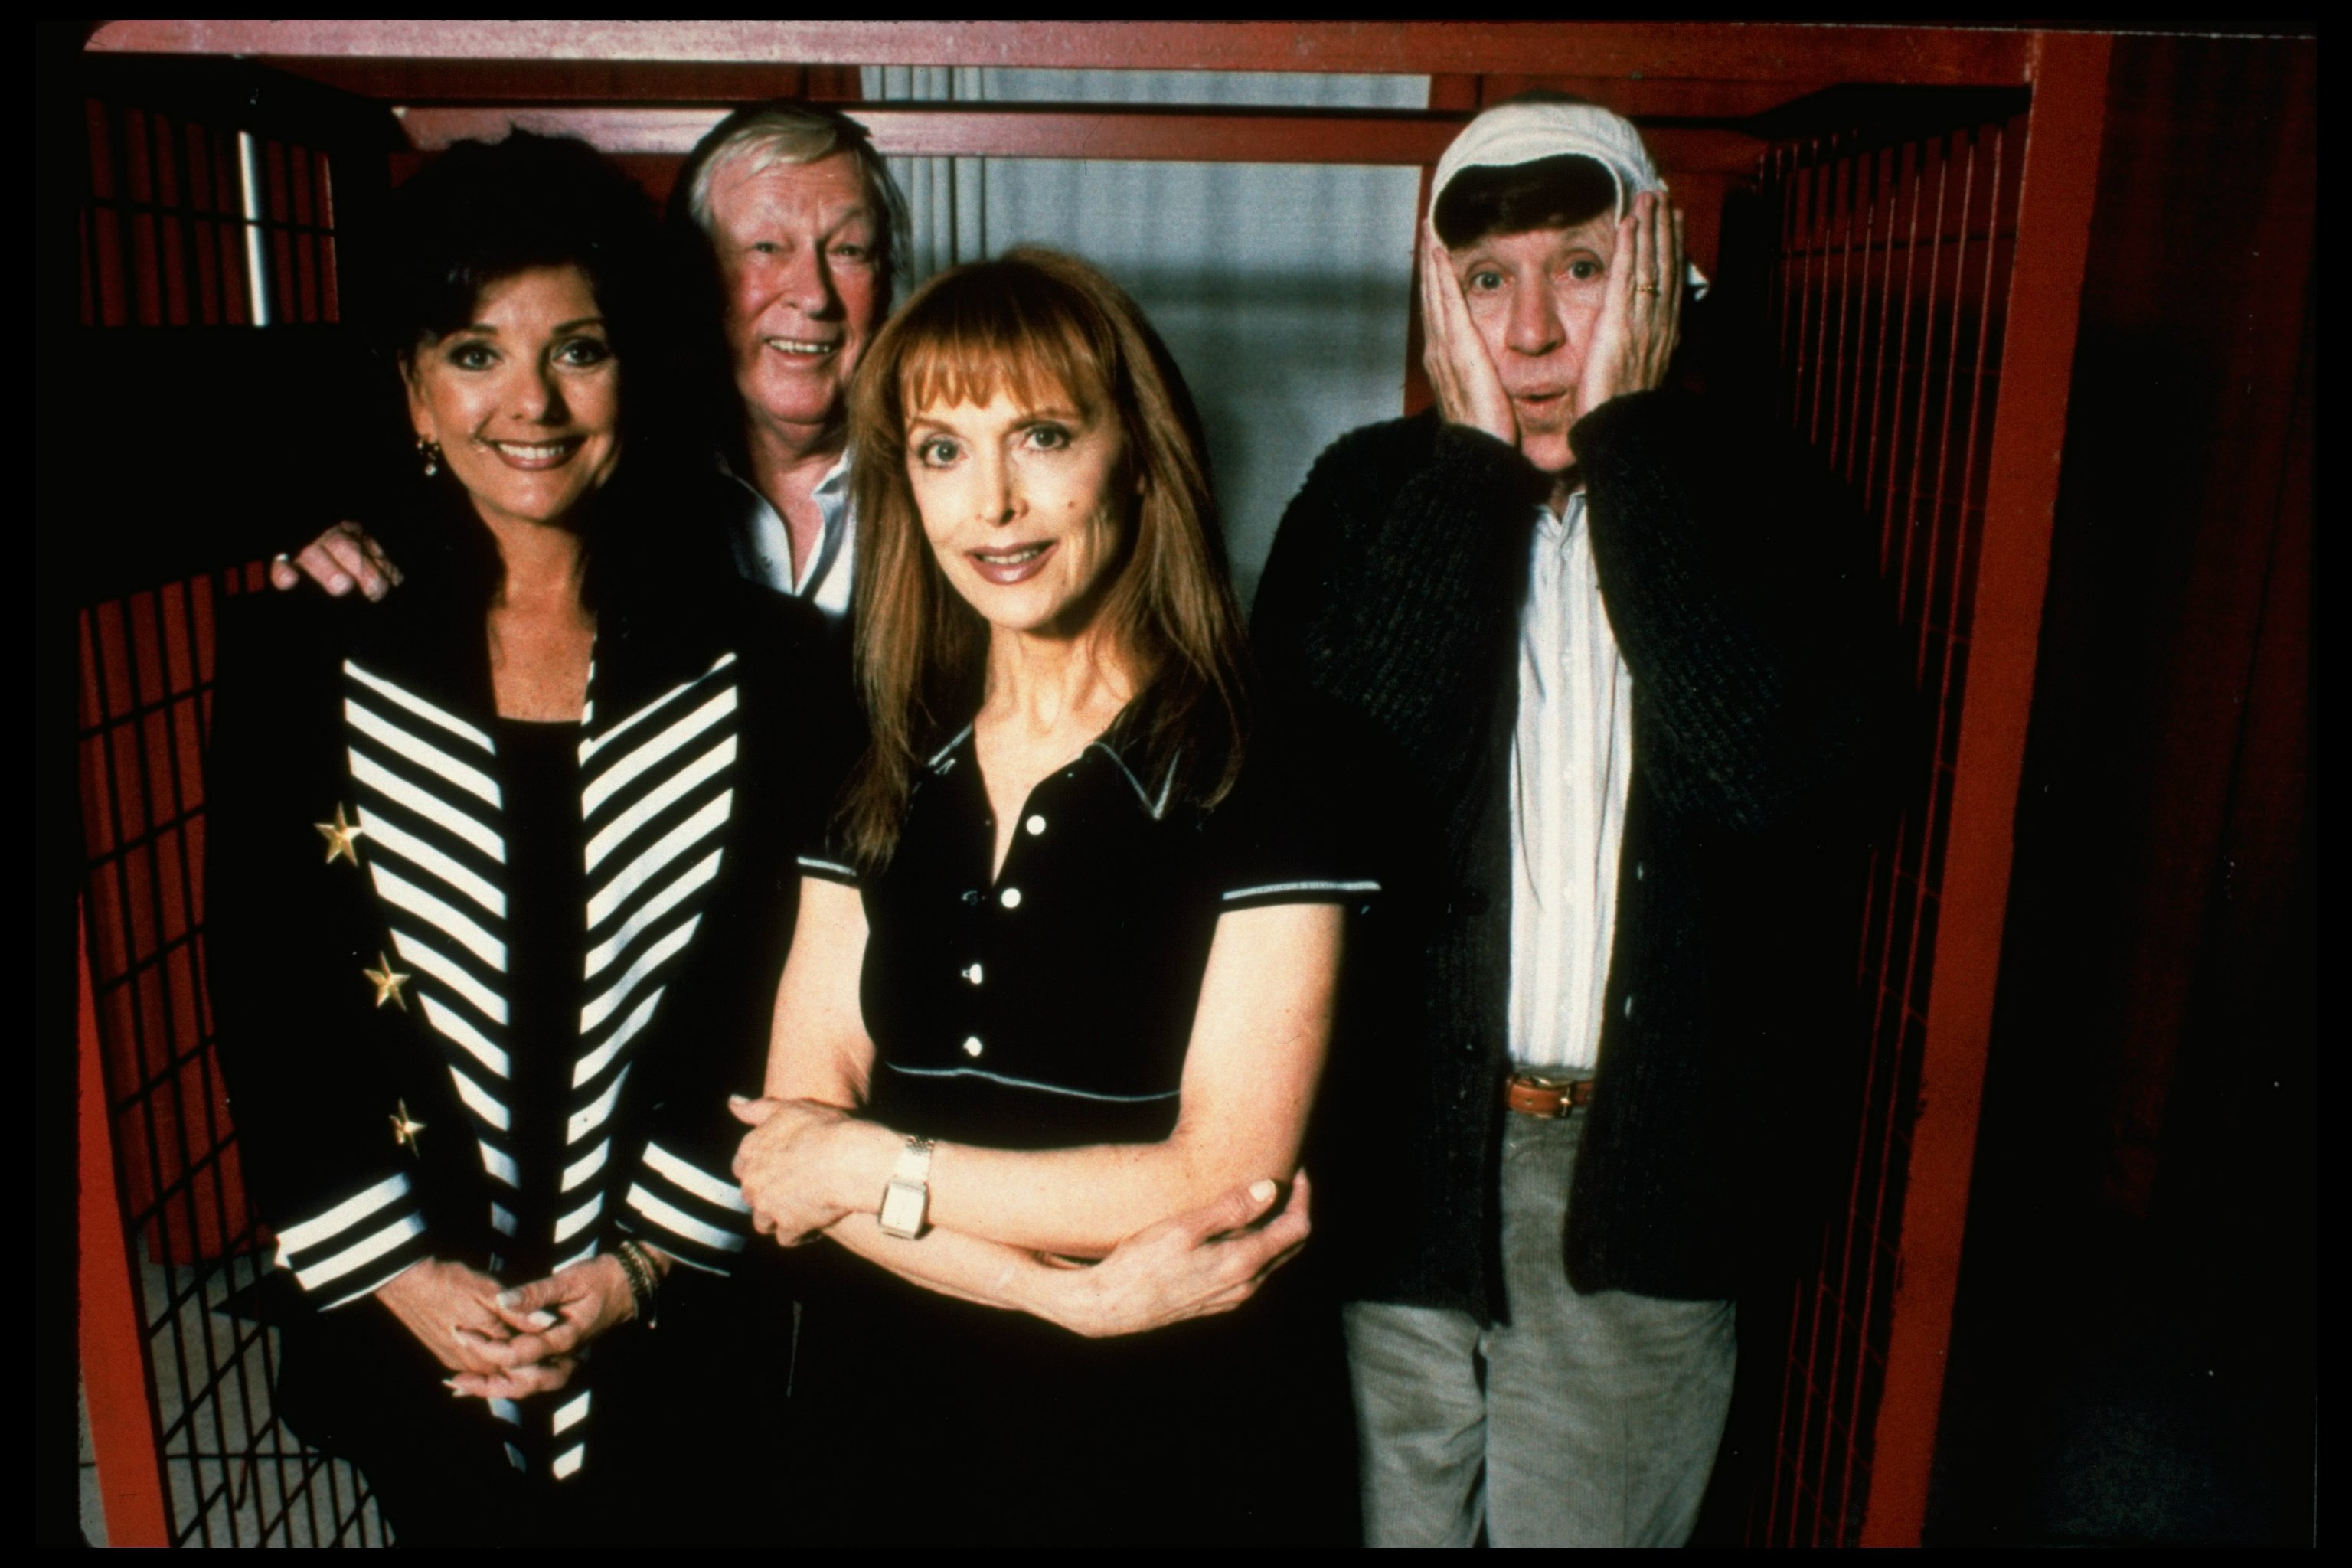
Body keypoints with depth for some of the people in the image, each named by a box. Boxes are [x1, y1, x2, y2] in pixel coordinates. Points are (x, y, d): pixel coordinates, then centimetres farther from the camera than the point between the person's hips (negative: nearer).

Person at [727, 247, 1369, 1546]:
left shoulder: (1268, 793, -14)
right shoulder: (876, 802, 0)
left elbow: (1224, 1182, -18)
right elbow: (787, 1164, -4)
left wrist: (880, 1165, -11)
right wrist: (1065, 1292, -18)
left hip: (1176, 1449, -3)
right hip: (894, 1435, 4)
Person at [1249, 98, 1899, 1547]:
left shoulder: (1756, 496, -1)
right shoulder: (1372, 489, 0)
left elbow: (1789, 766, -20)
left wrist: (1626, 430, -15)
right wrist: (1476, 450, -15)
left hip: (1651, 1156, 0)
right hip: (1402, 1140, 0)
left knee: (1598, 1521, 18)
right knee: (1387, 1517, 17)